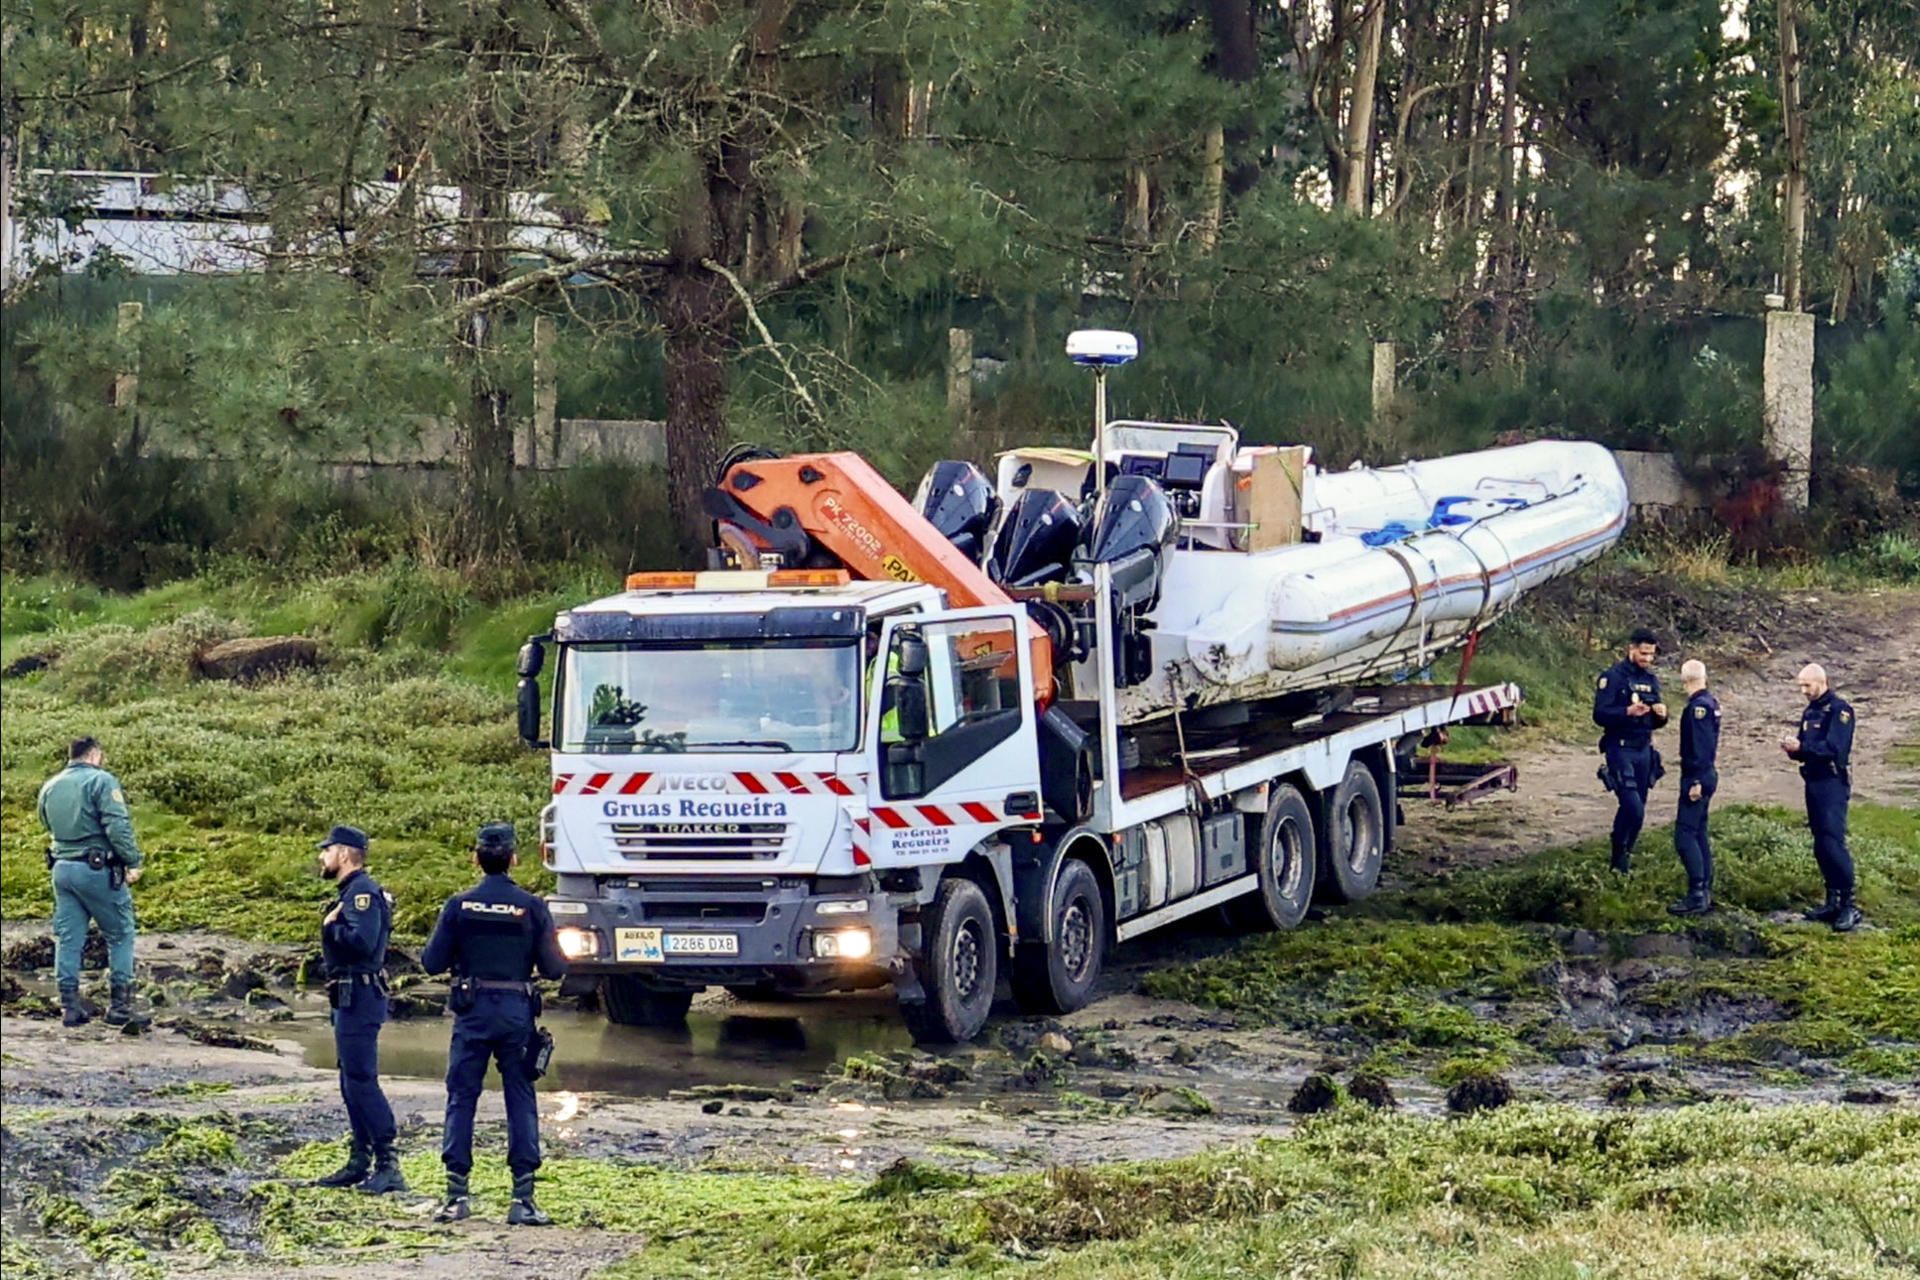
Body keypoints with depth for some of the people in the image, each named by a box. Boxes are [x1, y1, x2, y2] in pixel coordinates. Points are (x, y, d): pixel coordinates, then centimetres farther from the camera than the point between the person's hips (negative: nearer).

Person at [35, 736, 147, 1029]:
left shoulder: (49, 787, 11)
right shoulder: (101, 781, -10)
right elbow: (118, 826, -18)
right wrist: (133, 862, -14)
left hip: (62, 869, 6)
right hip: (97, 870, -6)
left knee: (68, 939, 10)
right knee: (120, 936, 6)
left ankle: (69, 1005, 9)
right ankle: (119, 1005, 5)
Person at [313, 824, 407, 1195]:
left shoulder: (362, 892, -15)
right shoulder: (351, 892, 18)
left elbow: (362, 941, -28)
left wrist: (331, 927, -14)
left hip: (360, 999, -11)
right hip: (350, 998, 11)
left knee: (361, 1081, -12)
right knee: (352, 1083, 14)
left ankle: (388, 1164, -13)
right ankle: (360, 1162, 20)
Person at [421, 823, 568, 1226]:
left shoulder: (459, 905, -4)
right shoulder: (531, 907, -5)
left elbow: (432, 962, -3)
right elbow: (554, 967, -5)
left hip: (472, 1012, 0)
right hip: (516, 1011, 0)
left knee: (461, 1098, 7)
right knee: (521, 1102, 4)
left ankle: (457, 1195, 5)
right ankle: (523, 1199, 1)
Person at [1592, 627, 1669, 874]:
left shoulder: (1651, 679, 13)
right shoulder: (1613, 677, -8)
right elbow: (1600, 715, -15)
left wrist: (1661, 715, -5)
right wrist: (1628, 712, -29)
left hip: (1644, 750, 7)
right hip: (1620, 749, -7)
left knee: (1637, 809, 7)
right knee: (1633, 807, -15)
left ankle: (1624, 856, 18)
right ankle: (1619, 860, -2)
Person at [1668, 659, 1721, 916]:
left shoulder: (1698, 706, -17)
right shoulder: (1711, 702, 10)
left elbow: (1700, 746, -21)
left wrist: (1696, 782, -21)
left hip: (1696, 777, -10)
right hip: (1707, 775, 10)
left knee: (1685, 835, -10)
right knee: (1699, 834, 15)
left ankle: (1697, 895, -12)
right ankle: (1705, 892, 19)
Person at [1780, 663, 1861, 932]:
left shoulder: (1839, 710, -11)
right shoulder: (1810, 712, 16)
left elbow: (1834, 748, -21)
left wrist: (1802, 747, -26)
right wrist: (1793, 749, -4)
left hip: (1833, 785, -9)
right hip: (1814, 784, 9)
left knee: (1833, 844, -14)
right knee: (1821, 846, 10)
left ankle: (1849, 905, -12)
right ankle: (1833, 902, 17)